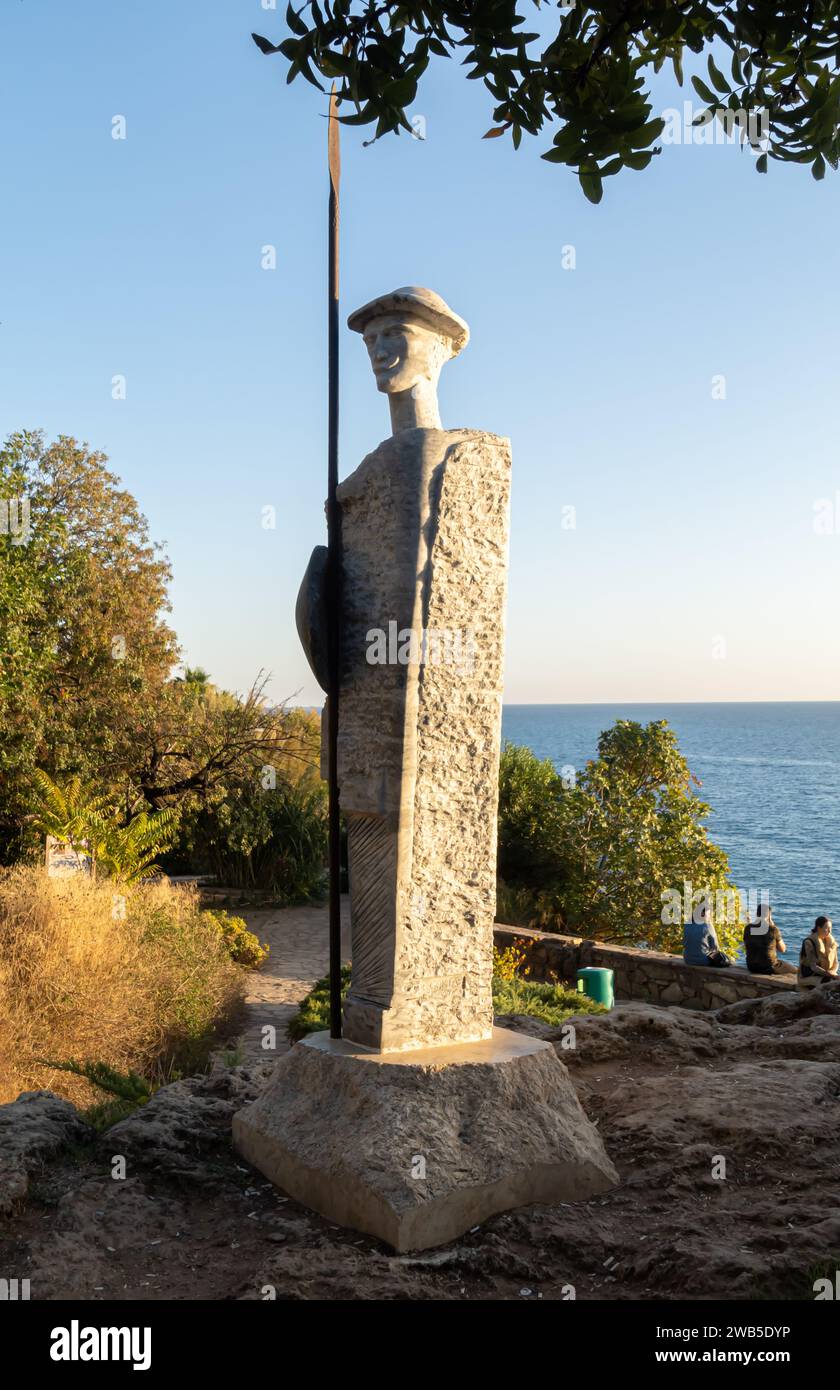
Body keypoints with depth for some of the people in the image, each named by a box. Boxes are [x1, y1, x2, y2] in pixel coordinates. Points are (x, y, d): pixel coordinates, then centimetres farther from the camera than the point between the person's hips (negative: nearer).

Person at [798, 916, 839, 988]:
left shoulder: (830, 942, 7)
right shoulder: (809, 942, -14)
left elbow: (835, 963, 8)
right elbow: (813, 966, -20)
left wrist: (832, 973, -15)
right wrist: (830, 975, -29)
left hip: (825, 975, 6)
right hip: (809, 976, -6)